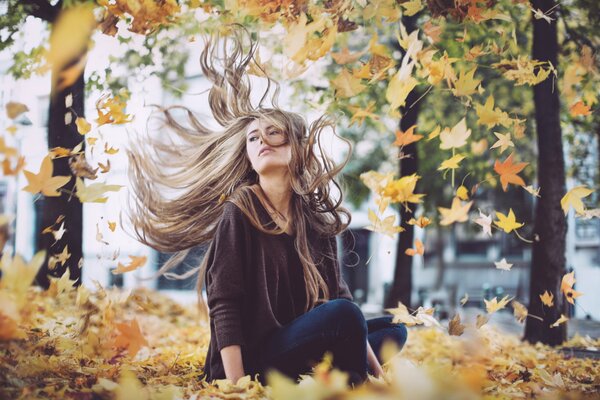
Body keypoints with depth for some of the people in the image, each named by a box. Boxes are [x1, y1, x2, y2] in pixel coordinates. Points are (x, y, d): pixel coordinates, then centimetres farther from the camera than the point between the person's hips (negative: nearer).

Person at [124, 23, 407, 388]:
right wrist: (236, 386, -25)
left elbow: (339, 293, 6)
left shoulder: (316, 217, 6)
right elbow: (223, 306, -16)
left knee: (393, 330, 11)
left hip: (300, 341, 8)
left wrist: (370, 359, -4)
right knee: (344, 316, -27)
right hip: (252, 359, -7)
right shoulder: (238, 213, -11)